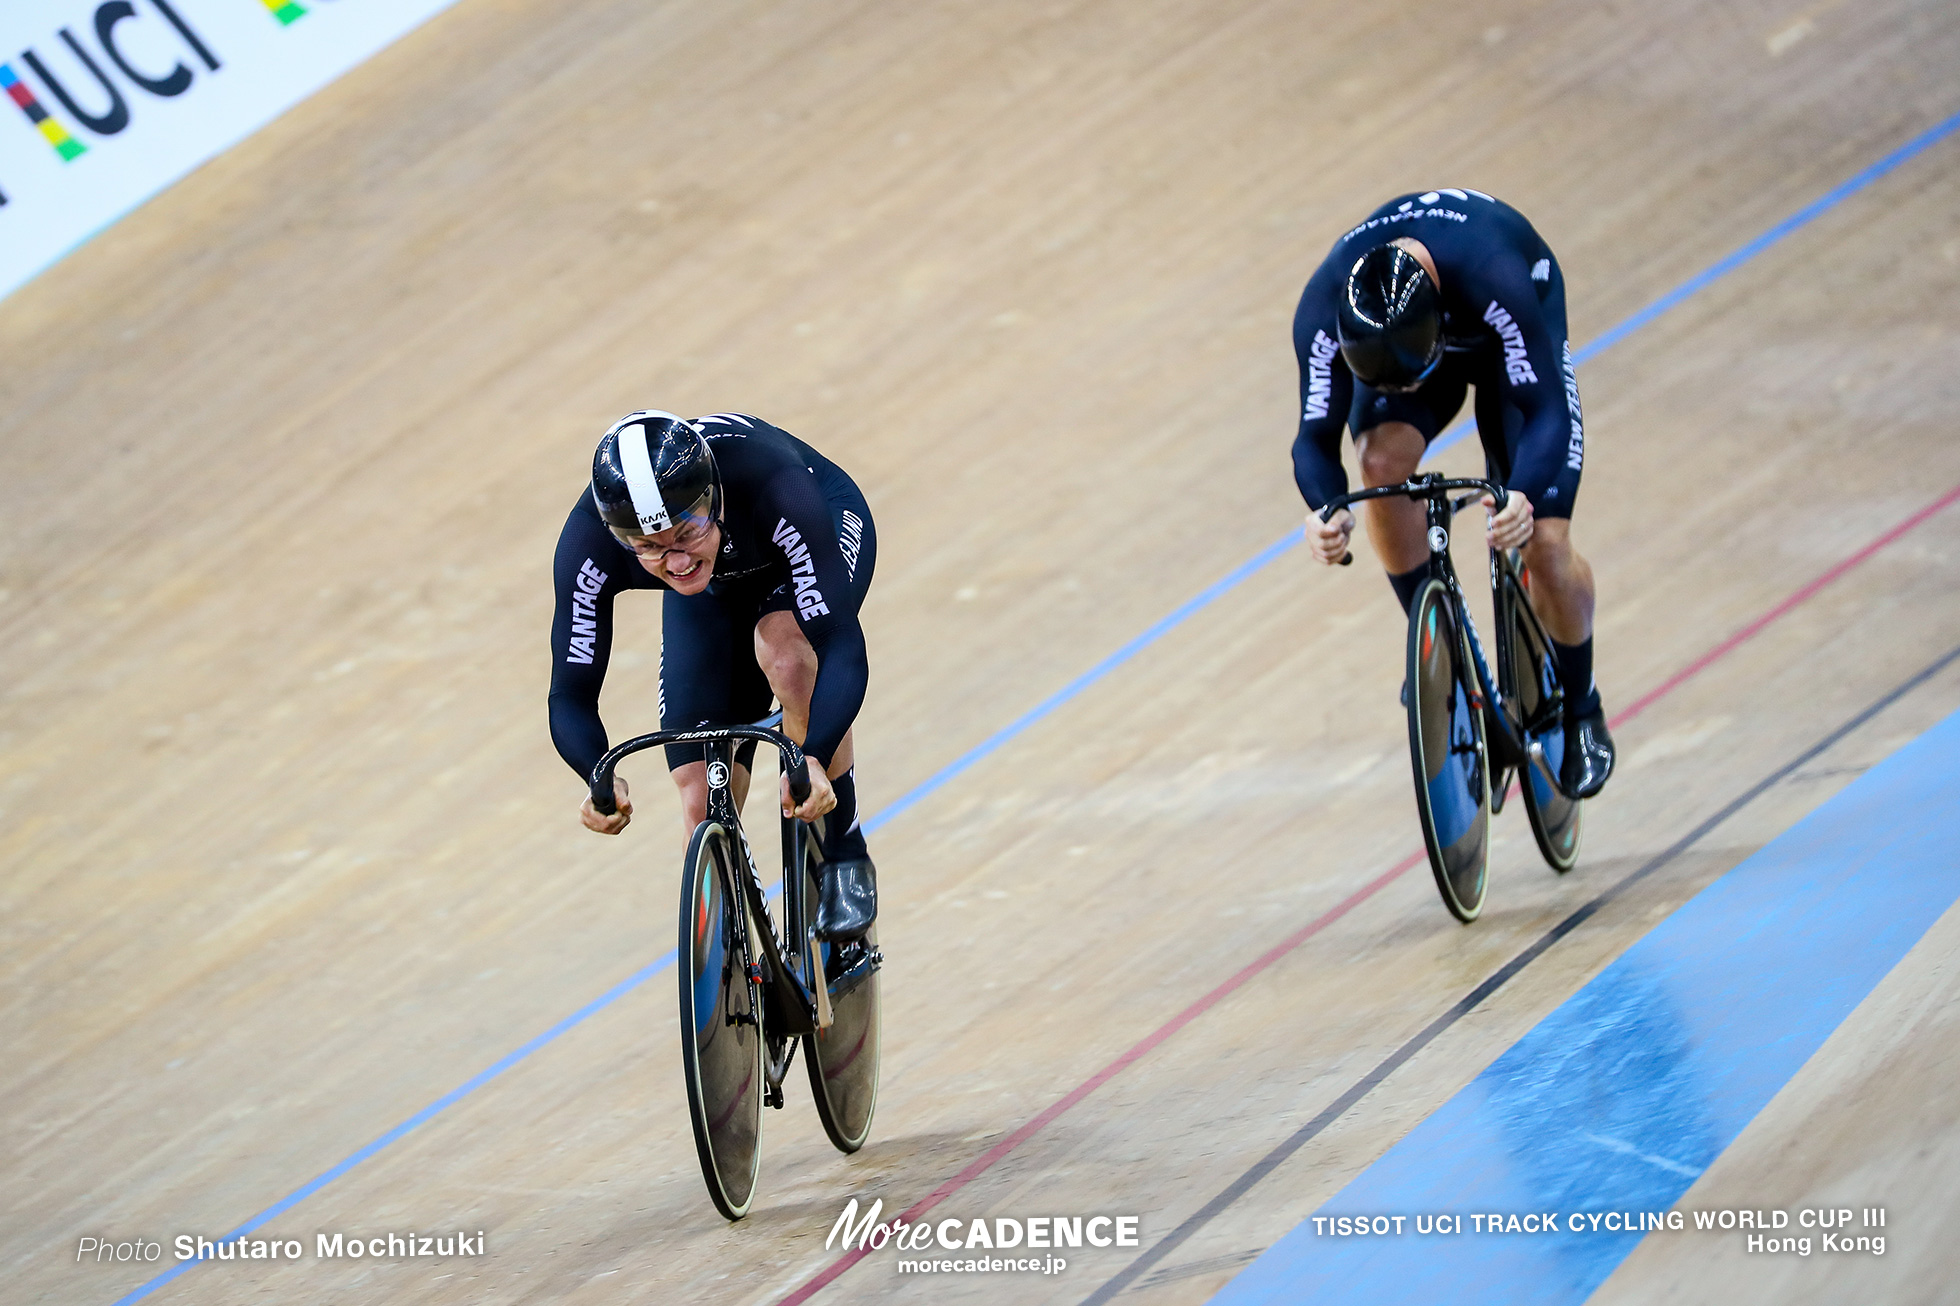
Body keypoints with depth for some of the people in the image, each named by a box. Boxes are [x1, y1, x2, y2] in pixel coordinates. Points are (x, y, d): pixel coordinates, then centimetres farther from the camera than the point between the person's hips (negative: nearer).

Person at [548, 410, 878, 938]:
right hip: (715, 588, 3)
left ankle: (846, 855, -15)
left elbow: (842, 647, -44)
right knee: (704, 809, -7)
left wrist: (813, 761, -60)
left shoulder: (772, 485, -44)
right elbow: (572, 696, -29)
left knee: (784, 650, -35)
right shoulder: (588, 544, -36)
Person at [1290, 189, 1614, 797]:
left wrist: (1524, 498, -60)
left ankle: (1581, 710, 14)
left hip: (1507, 338, -2)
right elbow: (1318, 434, -27)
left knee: (1546, 544, -14)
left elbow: (1546, 411, -40)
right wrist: (1323, 511, -50)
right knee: (1382, 460, -30)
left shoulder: (1495, 280, -46)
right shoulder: (1324, 311, -37)